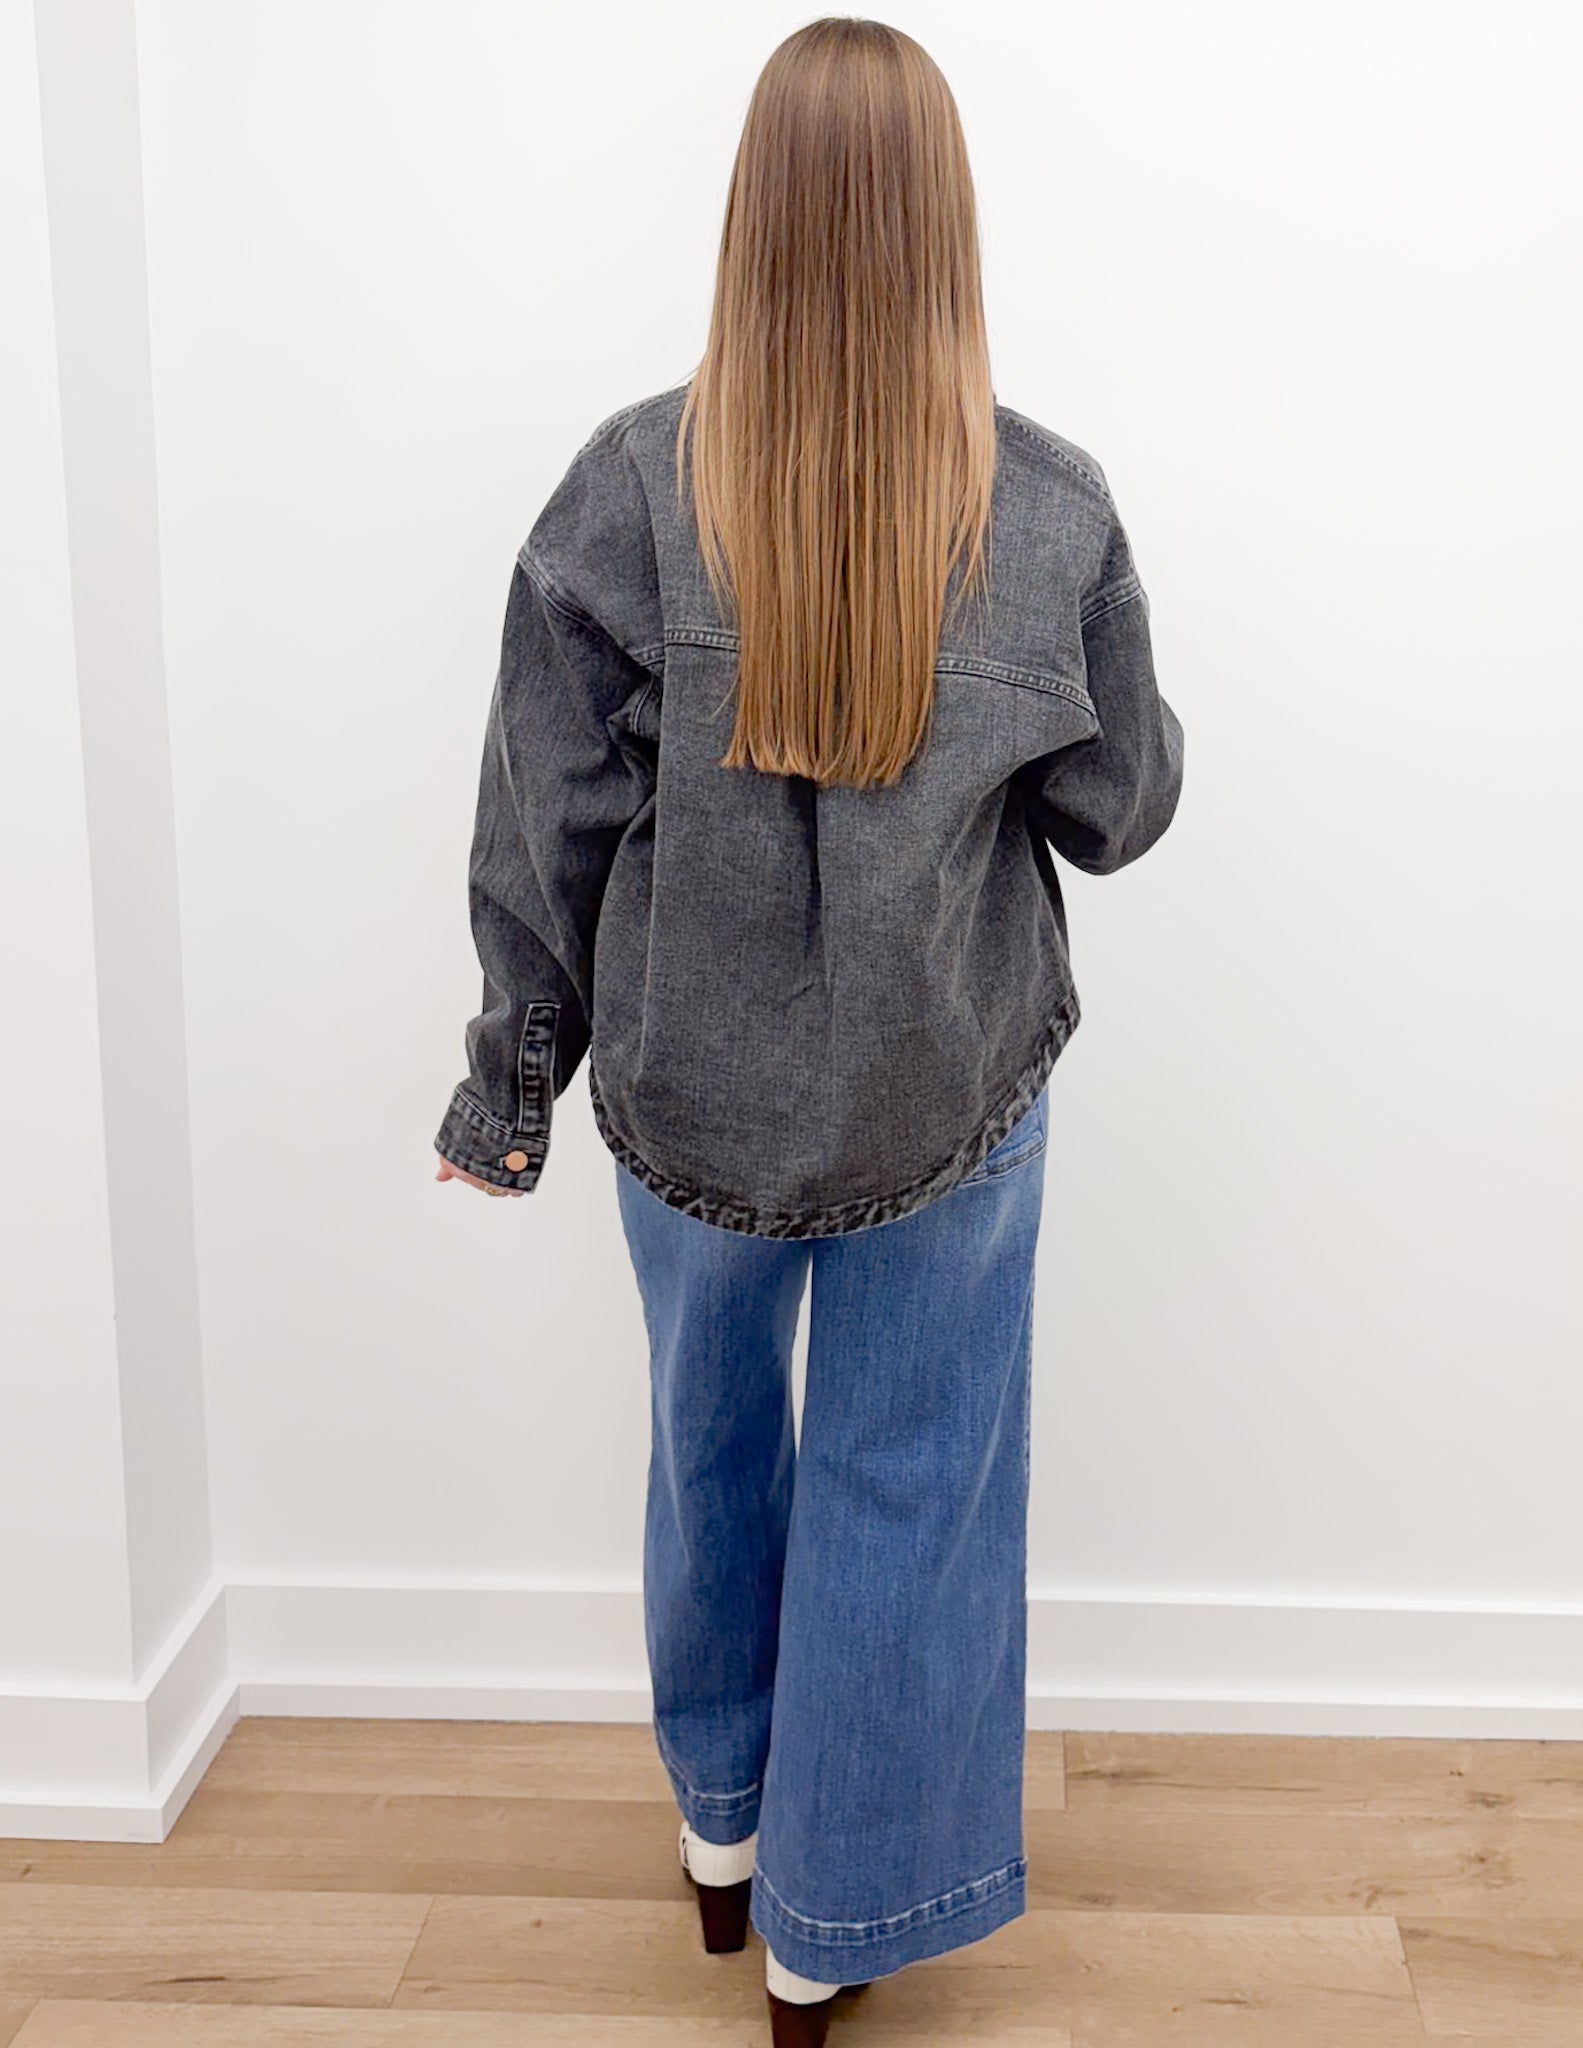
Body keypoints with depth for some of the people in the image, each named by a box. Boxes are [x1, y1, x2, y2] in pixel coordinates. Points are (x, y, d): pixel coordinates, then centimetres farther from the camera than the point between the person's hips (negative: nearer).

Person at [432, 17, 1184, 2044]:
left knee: (711, 1443, 23)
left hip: (689, 1079, 1)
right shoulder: (1051, 505, -11)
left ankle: (721, 1824, 45)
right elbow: (1120, 809, -1)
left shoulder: (632, 481, -12)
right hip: (953, 1081, -1)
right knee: (902, 1483, 14)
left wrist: (512, 1072, 4)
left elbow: (547, 814, -8)